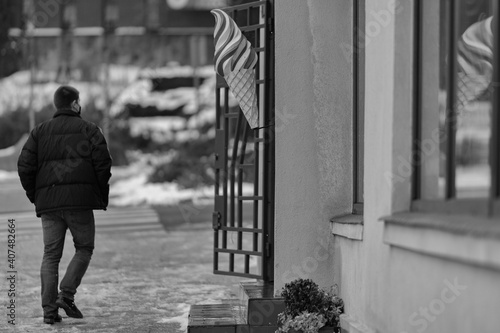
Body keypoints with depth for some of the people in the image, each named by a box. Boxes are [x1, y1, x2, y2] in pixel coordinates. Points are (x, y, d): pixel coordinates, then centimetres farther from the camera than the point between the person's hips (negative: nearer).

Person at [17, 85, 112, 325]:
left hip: (48, 202, 3)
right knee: (84, 249, 11)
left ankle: (49, 309, -1)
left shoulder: (40, 132, 12)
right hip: (80, 200, -3)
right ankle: (66, 294, -7)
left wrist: (34, 196, 12)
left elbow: (25, 166, 3)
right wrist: (103, 197, 7)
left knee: (51, 255, 6)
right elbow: (103, 164, -5)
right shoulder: (89, 130, 4)